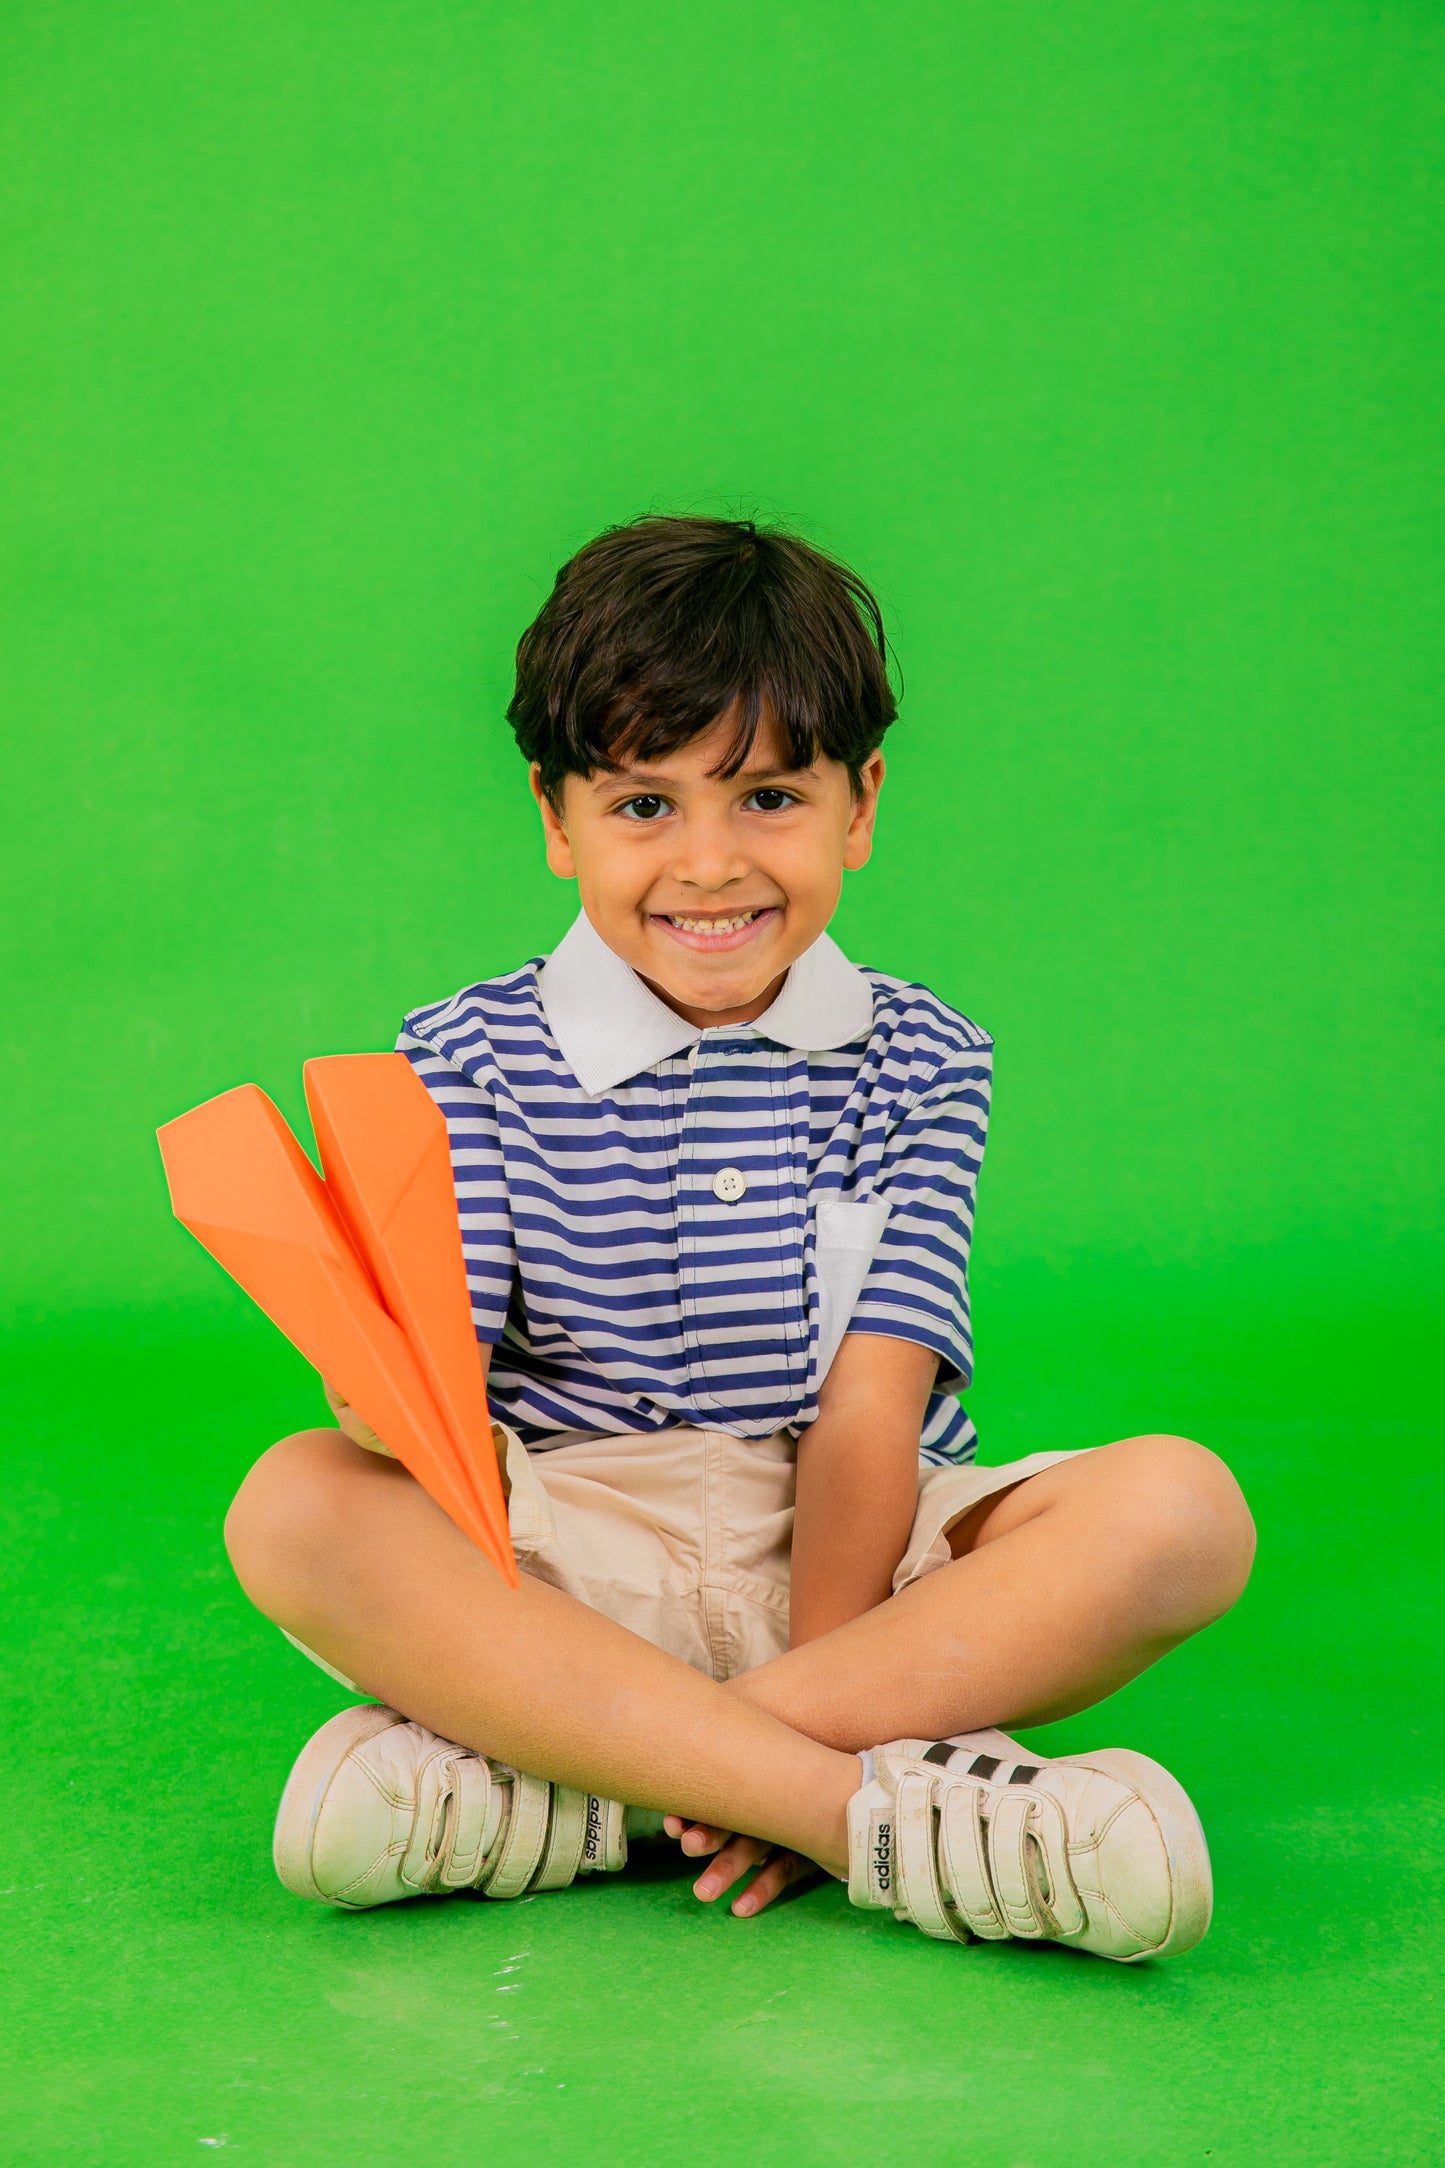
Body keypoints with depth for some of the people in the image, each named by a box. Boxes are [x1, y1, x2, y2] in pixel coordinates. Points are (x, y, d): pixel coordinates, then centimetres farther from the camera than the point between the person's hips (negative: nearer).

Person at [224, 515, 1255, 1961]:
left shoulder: (921, 1064, 4)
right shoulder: (470, 1059, 2)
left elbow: (870, 1407, -4)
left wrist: (792, 1691, -19)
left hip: (860, 1571, 1)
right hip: (562, 1578, -1)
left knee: (1181, 1507, -24)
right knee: (296, 1504, -29)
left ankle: (546, 1774, -26)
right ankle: (885, 1811, -33)